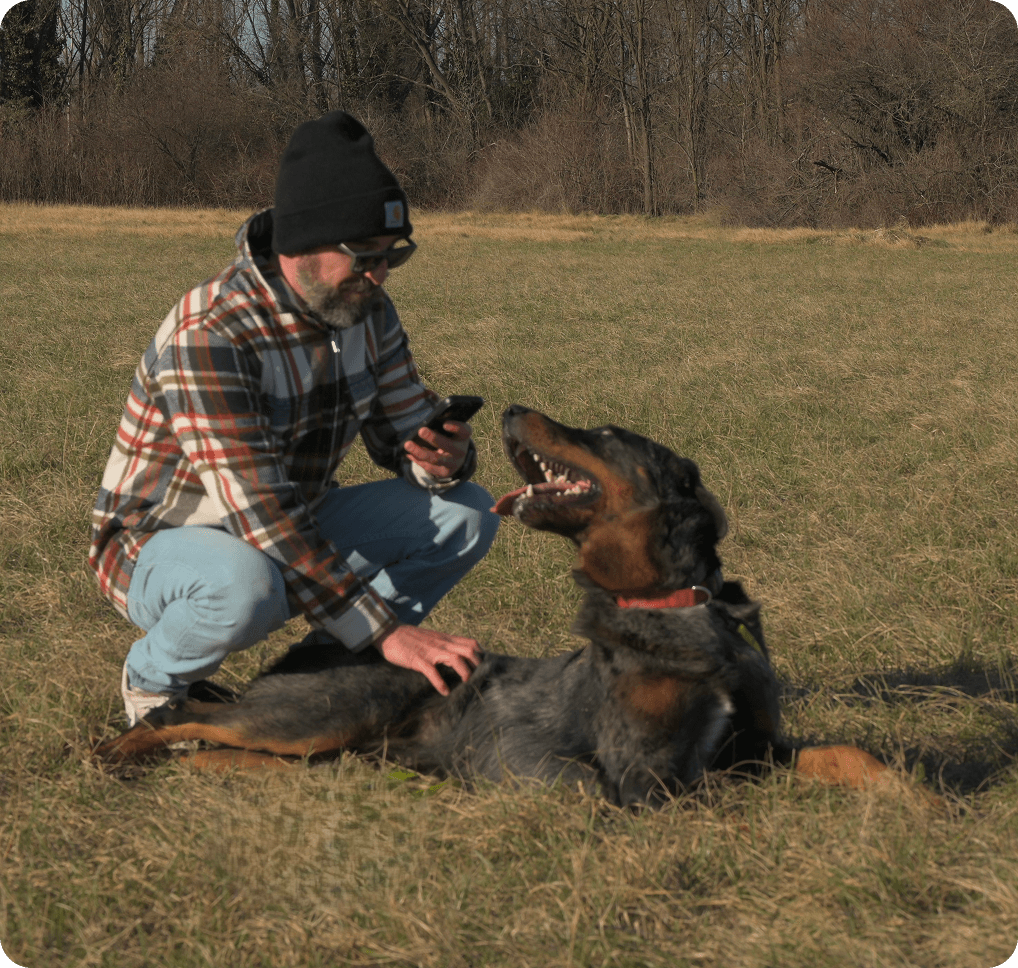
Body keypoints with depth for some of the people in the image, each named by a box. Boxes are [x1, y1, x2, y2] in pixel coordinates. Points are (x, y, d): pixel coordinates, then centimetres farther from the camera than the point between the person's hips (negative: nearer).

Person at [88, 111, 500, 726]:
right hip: (159, 544, -7)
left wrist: (444, 458, -25)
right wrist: (387, 630, -39)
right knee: (246, 584, -41)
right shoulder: (209, 336, -31)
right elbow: (262, 517, -36)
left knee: (468, 514, -7)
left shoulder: (366, 308, -7)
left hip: (296, 526, 7)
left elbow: (406, 427, 3)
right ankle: (155, 677, -7)